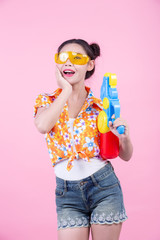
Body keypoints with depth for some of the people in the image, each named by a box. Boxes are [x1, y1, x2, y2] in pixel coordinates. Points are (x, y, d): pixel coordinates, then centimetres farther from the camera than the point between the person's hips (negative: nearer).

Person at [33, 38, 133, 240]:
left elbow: (125, 156, 4)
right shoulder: (46, 101, 3)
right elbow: (42, 126, -23)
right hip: (67, 192, 1)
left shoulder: (101, 105, 0)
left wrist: (124, 138, -18)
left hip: (103, 185, 0)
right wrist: (66, 91, -14)